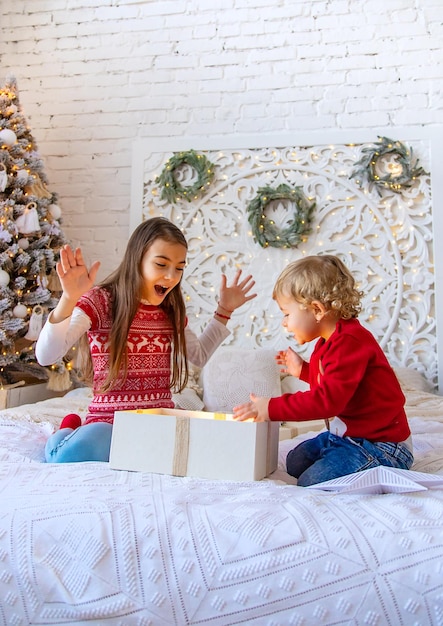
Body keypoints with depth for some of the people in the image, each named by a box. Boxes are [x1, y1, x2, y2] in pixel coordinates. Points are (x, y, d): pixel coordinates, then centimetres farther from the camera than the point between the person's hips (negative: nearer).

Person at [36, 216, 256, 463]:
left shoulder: (172, 310, 10)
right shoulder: (100, 301, -7)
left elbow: (200, 355, 30)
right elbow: (46, 356, -21)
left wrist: (224, 311, 22)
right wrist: (69, 300, -35)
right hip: (109, 422, -5)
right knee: (73, 455, -38)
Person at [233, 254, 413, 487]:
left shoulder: (350, 342, -27)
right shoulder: (329, 341, 7)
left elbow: (328, 399, -35)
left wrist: (272, 408, -32)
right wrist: (303, 369, 20)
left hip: (380, 444, -11)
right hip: (346, 434, 11)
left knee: (311, 482, -21)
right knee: (295, 462, 18)